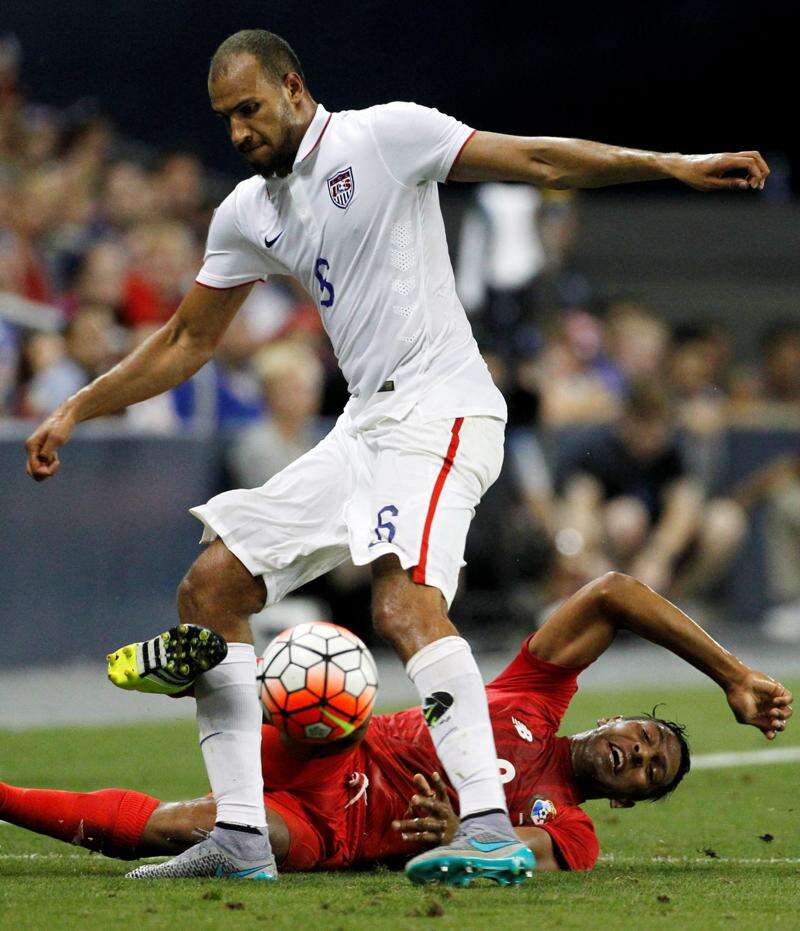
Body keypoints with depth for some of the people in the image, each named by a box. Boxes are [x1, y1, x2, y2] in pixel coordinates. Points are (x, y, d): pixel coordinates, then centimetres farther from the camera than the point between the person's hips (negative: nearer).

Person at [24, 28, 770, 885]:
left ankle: (490, 829, -39)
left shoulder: (386, 135, -3)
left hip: (437, 411, -8)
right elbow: (185, 344, 26)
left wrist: (675, 166, -12)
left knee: (404, 603, -30)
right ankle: (239, 838, 5)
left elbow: (538, 161, -4)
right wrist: (75, 412, 23)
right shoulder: (247, 215, 17)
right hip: (361, 429, 8)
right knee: (209, 590, 4)